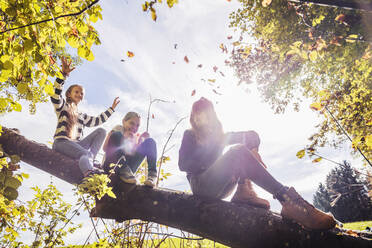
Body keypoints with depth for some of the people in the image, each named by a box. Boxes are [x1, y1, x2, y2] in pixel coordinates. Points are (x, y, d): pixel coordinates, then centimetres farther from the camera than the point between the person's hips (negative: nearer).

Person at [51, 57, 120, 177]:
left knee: (101, 131, -12)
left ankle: (90, 160, -30)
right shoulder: (63, 106, 11)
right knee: (84, 153, -36)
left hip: (76, 144, 6)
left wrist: (112, 108, 32)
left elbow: (97, 120, 32)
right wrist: (63, 74, -21)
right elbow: (55, 95, -8)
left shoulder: (82, 116, 29)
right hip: (61, 142, -6)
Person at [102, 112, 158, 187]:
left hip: (127, 166, 3)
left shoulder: (136, 137, 13)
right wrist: (124, 138, -24)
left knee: (150, 141, -5)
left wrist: (141, 139, -19)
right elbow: (105, 148, -14)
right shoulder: (118, 129, 1)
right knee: (117, 135, -25)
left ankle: (151, 173, -21)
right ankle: (124, 170, -30)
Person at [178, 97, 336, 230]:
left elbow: (251, 135, 13)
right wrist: (208, 164, -16)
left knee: (249, 138, -5)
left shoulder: (217, 135, 24)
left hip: (219, 189, 5)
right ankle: (288, 200, -42)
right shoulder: (190, 135, 12)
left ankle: (244, 191, -24)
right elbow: (183, 164, -3)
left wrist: (252, 151, -9)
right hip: (201, 186, -5)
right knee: (238, 151, -29)